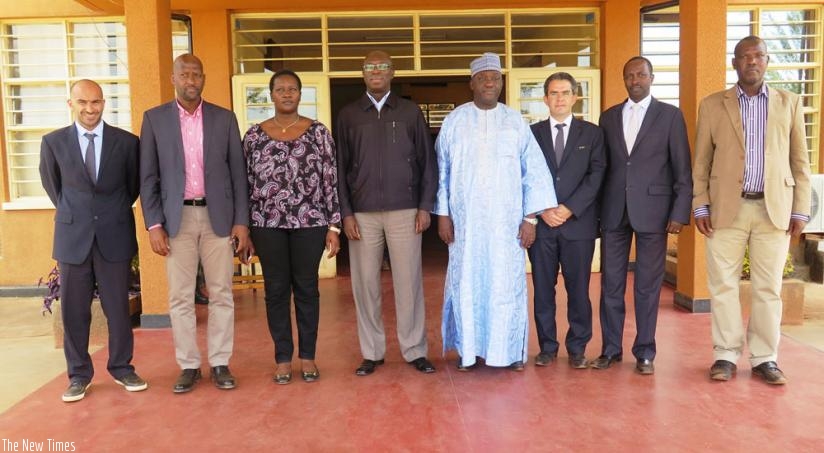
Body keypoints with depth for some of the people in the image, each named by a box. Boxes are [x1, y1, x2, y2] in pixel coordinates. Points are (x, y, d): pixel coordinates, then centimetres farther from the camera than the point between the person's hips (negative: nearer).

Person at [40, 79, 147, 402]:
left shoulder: (126, 142, -2)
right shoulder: (54, 142, 0)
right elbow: (50, 182, 15)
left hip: (115, 235, 0)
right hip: (72, 236, 1)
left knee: (118, 307, 7)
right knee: (73, 310, 7)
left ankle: (122, 368, 22)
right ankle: (79, 375, 20)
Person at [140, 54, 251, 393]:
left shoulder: (224, 118, 5)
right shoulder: (155, 118, 4)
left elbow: (238, 172, 4)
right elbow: (148, 177, 3)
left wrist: (241, 222, -2)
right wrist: (153, 225, -4)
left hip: (218, 216, 0)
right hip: (177, 218, 0)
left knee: (221, 295, 5)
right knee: (180, 297, 5)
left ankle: (220, 363, 16)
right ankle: (189, 366, 17)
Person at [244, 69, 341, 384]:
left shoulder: (318, 132, 2)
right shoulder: (254, 135, 5)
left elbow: (330, 181, 0)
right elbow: (245, 183, 6)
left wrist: (333, 226, -4)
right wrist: (243, 228, 2)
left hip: (309, 222, -1)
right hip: (267, 224, 1)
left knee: (307, 288, 7)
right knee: (276, 290, 8)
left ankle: (308, 356, 21)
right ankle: (283, 358, 21)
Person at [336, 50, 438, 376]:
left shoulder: (410, 111, 8)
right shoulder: (348, 115, 9)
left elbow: (427, 161, 7)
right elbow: (340, 167, 7)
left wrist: (425, 206, 0)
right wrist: (346, 213, -1)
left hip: (405, 210, 0)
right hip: (362, 212, 1)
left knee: (409, 281, 2)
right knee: (365, 282, 4)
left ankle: (414, 350, 14)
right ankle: (372, 352, 15)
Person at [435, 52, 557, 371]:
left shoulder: (516, 122, 4)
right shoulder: (454, 121, 3)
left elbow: (534, 170, 2)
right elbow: (442, 170, 4)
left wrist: (530, 217, -3)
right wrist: (442, 214, -1)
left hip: (506, 219, 0)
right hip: (465, 219, 0)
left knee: (507, 283, 3)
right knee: (466, 282, 4)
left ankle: (511, 350, 16)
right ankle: (468, 348, 16)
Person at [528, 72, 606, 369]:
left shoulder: (591, 133, 8)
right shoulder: (532, 133, 10)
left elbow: (596, 175, -1)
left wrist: (570, 208, -11)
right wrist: (542, 210, -9)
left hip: (579, 222, -1)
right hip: (541, 222, 1)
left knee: (578, 288, 3)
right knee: (543, 289, 6)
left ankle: (577, 348, 15)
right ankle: (547, 347, 17)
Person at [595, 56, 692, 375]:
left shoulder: (670, 115, 3)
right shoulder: (609, 117, 12)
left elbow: (682, 169, 0)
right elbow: (602, 166, 11)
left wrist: (680, 213, -7)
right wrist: (596, 210, 5)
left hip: (652, 211, -2)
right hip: (613, 211, 3)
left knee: (648, 286, 4)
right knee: (611, 284, 6)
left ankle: (645, 352, 16)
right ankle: (611, 348, 18)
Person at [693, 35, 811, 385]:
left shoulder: (790, 103, 9)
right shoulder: (712, 105, 7)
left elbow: (800, 161, 8)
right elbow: (701, 162, 5)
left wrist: (800, 210, 2)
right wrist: (700, 207, -2)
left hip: (774, 209, 1)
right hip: (726, 208, 0)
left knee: (768, 289, 5)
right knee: (723, 285, 3)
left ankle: (765, 359, 16)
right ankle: (726, 356, 14)